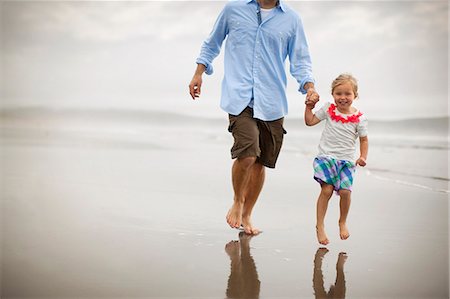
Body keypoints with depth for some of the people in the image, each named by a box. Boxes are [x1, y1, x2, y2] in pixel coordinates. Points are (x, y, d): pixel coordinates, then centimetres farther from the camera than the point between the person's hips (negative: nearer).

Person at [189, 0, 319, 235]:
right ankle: (237, 202, 9)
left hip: (272, 103, 3)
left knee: (260, 162, 8)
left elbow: (300, 61, 10)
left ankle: (246, 216, 27)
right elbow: (212, 44, 20)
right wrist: (198, 74, 12)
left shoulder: (291, 19, 9)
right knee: (247, 154, -19)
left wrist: (309, 87, -7)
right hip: (240, 98, -2)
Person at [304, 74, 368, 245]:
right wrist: (309, 107, -2)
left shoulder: (359, 118, -1)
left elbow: (364, 139, 7)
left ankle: (342, 222, 16)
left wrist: (363, 157, -5)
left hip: (346, 160, 0)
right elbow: (310, 121, 9)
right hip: (326, 157, 0)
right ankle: (320, 226, 0)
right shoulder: (328, 109, 2)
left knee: (345, 191, -11)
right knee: (327, 190, -12)